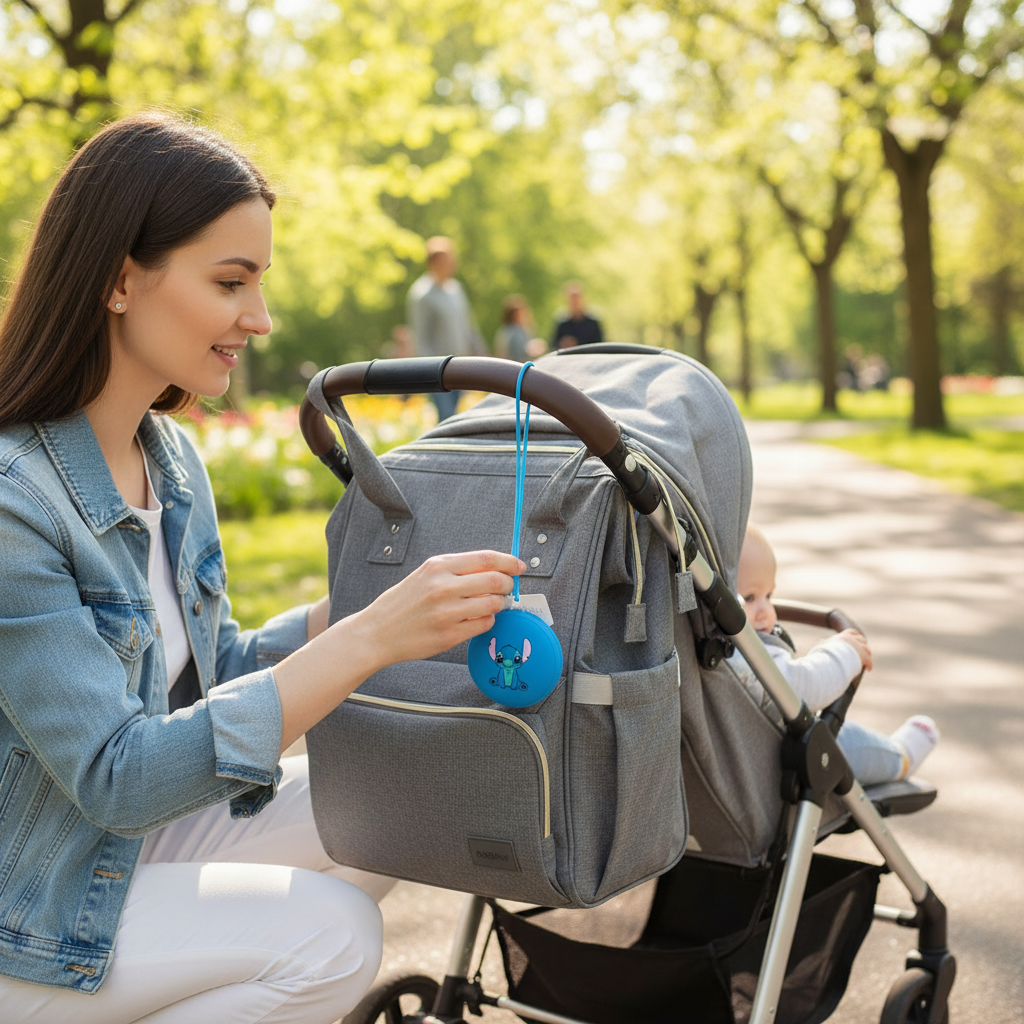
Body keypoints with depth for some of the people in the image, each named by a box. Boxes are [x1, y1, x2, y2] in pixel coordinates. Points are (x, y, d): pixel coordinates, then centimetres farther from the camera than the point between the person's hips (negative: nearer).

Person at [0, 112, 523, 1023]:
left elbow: (212, 669, 8)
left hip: (132, 834, 8)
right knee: (327, 935, -19)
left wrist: (358, 602, -9)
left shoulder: (170, 453, 0)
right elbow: (119, 777, -28)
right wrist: (368, 638, -34)